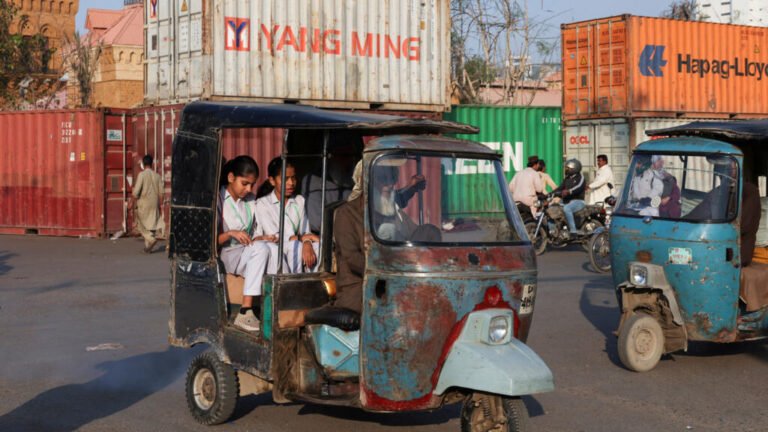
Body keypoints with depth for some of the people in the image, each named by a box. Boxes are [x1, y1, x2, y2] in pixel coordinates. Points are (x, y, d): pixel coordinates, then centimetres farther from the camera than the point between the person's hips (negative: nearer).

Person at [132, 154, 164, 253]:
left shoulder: (142, 175, -10)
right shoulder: (157, 176, 3)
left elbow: (136, 191, -14)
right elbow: (161, 193, 3)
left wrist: (135, 199, 5)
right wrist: (159, 204, 11)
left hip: (144, 204, -4)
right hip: (154, 204, 4)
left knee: (142, 225, 6)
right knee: (151, 225, 11)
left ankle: (151, 239, -16)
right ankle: (148, 247, 12)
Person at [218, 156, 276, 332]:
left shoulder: (251, 201, 15)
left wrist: (261, 238, -7)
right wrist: (230, 234, -22)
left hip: (249, 255, 5)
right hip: (224, 256, -5)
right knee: (260, 248, -33)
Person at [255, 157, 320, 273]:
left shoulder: (299, 201, 14)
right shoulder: (262, 204, -1)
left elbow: (306, 232, 2)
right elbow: (273, 237, -11)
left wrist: (307, 243, -21)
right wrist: (302, 238, -13)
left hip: (295, 248, 4)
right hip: (273, 252, -4)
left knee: (315, 244, -26)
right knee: (296, 247, -33)